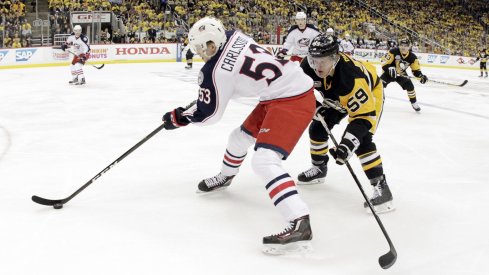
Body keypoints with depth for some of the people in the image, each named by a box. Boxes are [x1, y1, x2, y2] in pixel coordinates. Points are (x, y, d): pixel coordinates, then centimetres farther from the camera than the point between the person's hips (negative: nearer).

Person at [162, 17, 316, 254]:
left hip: (292, 100, -10)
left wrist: (178, 118, 11)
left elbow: (208, 113, -4)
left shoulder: (215, 71, -18)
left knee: (264, 160, -21)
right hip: (284, 89, 10)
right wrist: (206, 89, 24)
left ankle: (300, 224, -31)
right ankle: (225, 176, 55)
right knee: (240, 136, 25)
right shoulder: (234, 37, 2)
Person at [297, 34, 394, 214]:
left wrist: (347, 144, -51)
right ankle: (319, 168, 30)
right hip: (337, 98, 7)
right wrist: (315, 107, -20)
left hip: (370, 93, -7)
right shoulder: (308, 66, -27)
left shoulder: (350, 76, -45)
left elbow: (364, 115, -42)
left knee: (361, 140, -24)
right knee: (317, 127, 6)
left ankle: (381, 187, -18)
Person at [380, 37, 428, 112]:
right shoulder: (393, 52, -24)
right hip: (389, 72, -2)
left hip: (401, 74, 2)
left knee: (409, 85, -13)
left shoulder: (412, 57, -13)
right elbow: (385, 64, -22)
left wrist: (421, 76, -23)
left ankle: (414, 103, 6)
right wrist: (390, 69, -41)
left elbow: (416, 70, -4)